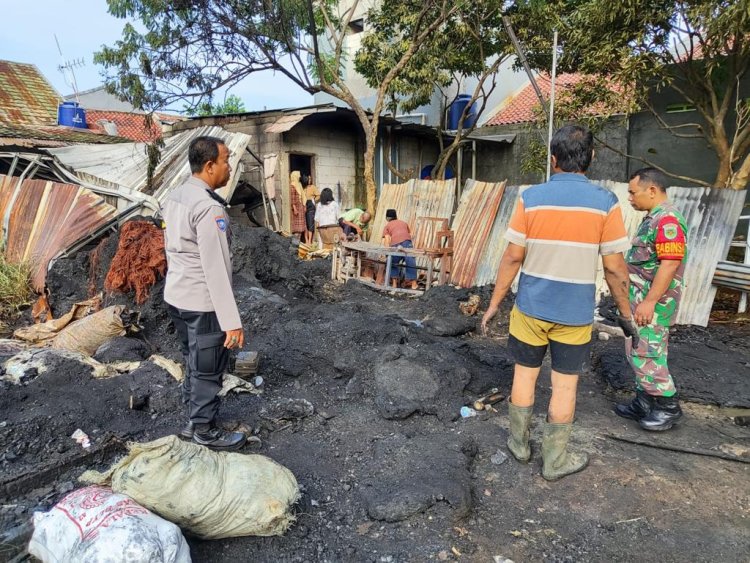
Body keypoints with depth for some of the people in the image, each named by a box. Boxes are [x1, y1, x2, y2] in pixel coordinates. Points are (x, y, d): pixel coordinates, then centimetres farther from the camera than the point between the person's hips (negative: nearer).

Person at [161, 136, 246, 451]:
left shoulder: (175, 197, 6)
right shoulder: (209, 207, -23)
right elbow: (216, 269, -25)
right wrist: (232, 321, -23)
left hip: (176, 297, 9)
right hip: (202, 303, -9)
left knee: (194, 363, 23)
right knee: (208, 369, 8)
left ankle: (194, 421, 38)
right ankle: (205, 431, 24)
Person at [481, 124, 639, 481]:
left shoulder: (531, 198, -7)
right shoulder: (605, 203, -9)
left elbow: (513, 257, -6)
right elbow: (614, 267, -8)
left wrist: (494, 303, 3)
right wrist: (626, 313, 6)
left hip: (531, 308, 1)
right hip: (575, 313, -1)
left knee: (524, 374, 16)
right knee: (565, 384, 11)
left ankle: (518, 443, 32)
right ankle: (554, 461, 25)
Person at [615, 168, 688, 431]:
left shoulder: (668, 220, -17)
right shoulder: (652, 218, 15)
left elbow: (670, 263, -25)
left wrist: (649, 302, -26)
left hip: (653, 303, -10)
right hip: (641, 300, 10)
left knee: (646, 355, -4)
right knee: (638, 352, 15)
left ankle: (668, 407, 12)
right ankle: (645, 404, 26)